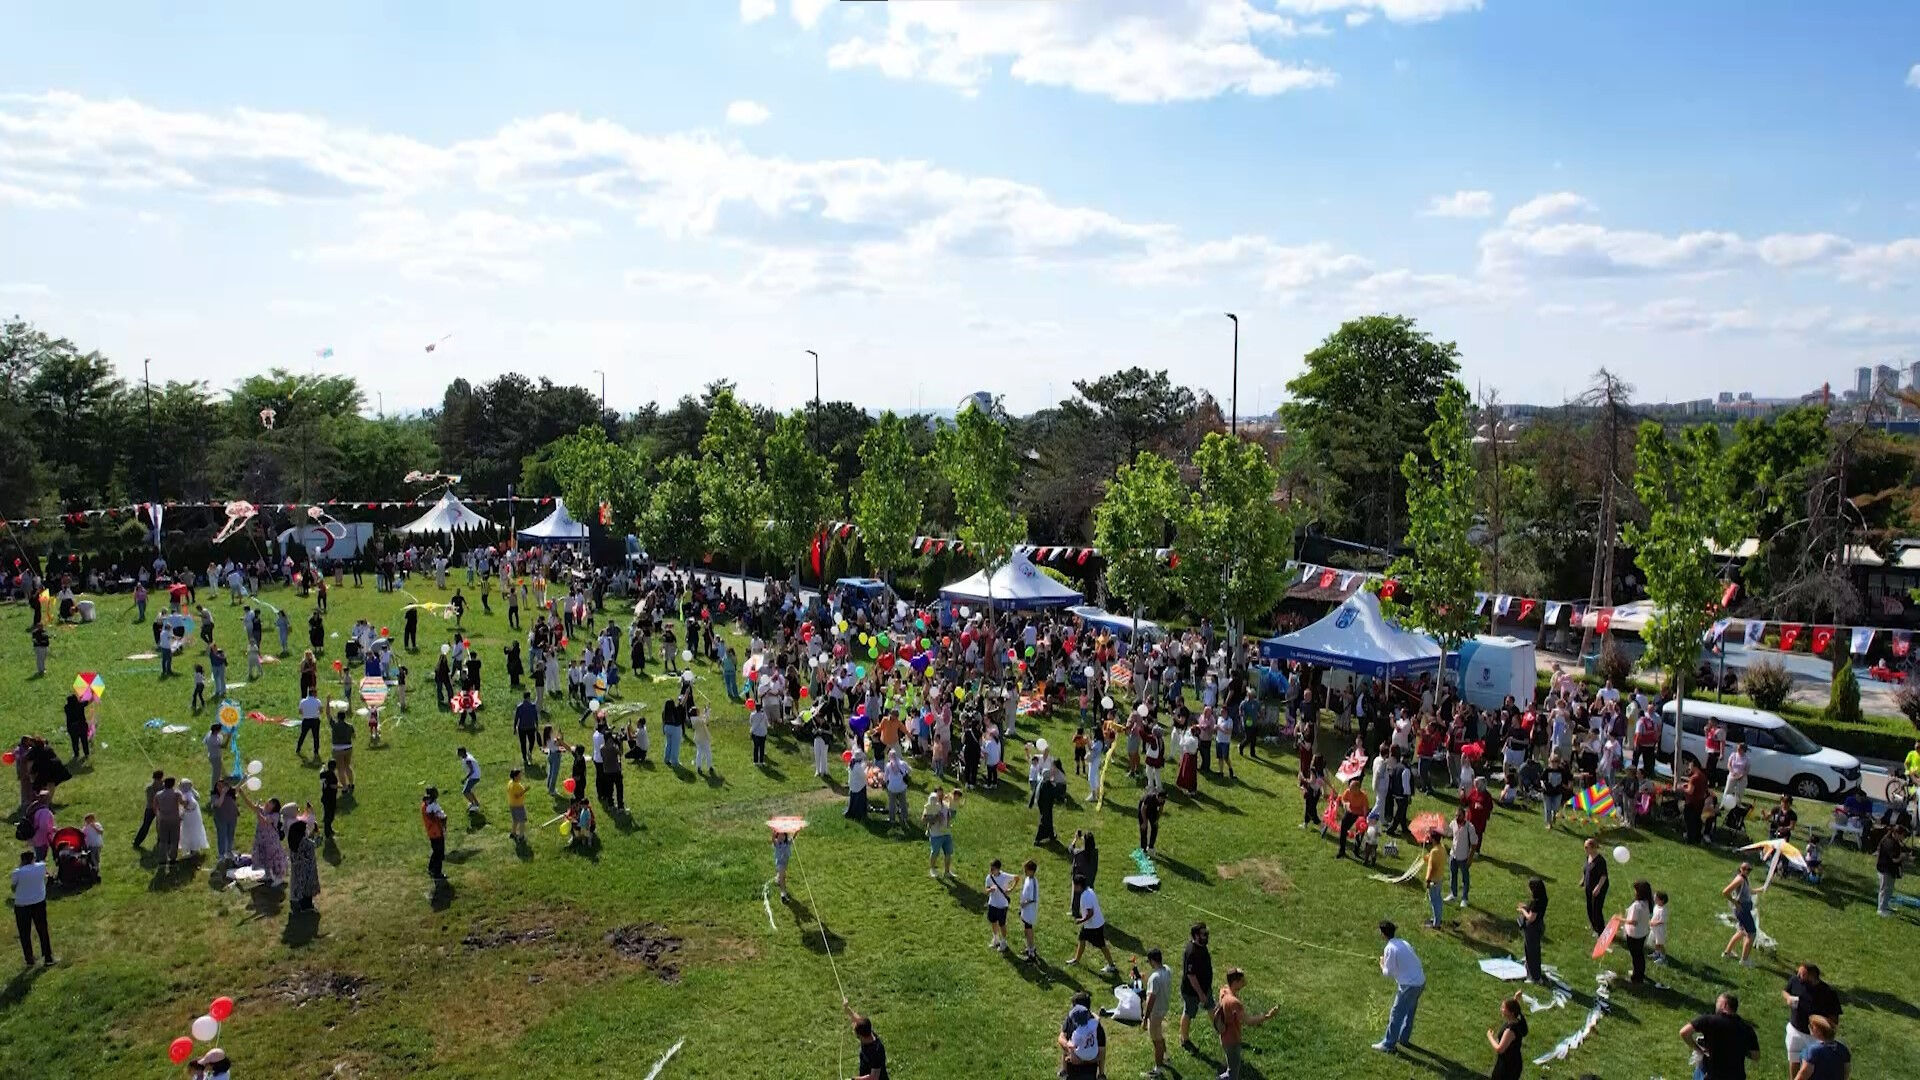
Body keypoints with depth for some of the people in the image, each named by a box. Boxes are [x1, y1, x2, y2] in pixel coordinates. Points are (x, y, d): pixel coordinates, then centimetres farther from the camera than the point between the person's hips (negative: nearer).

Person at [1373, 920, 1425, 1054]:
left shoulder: (1390, 949, -17)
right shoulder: (1403, 942, 7)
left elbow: (1388, 973, -13)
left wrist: (1382, 964, 7)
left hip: (1409, 985, -8)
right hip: (1420, 981, 8)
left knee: (1396, 1014, 4)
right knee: (1409, 1012, 24)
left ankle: (1388, 1045, 12)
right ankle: (1404, 1039, 39)